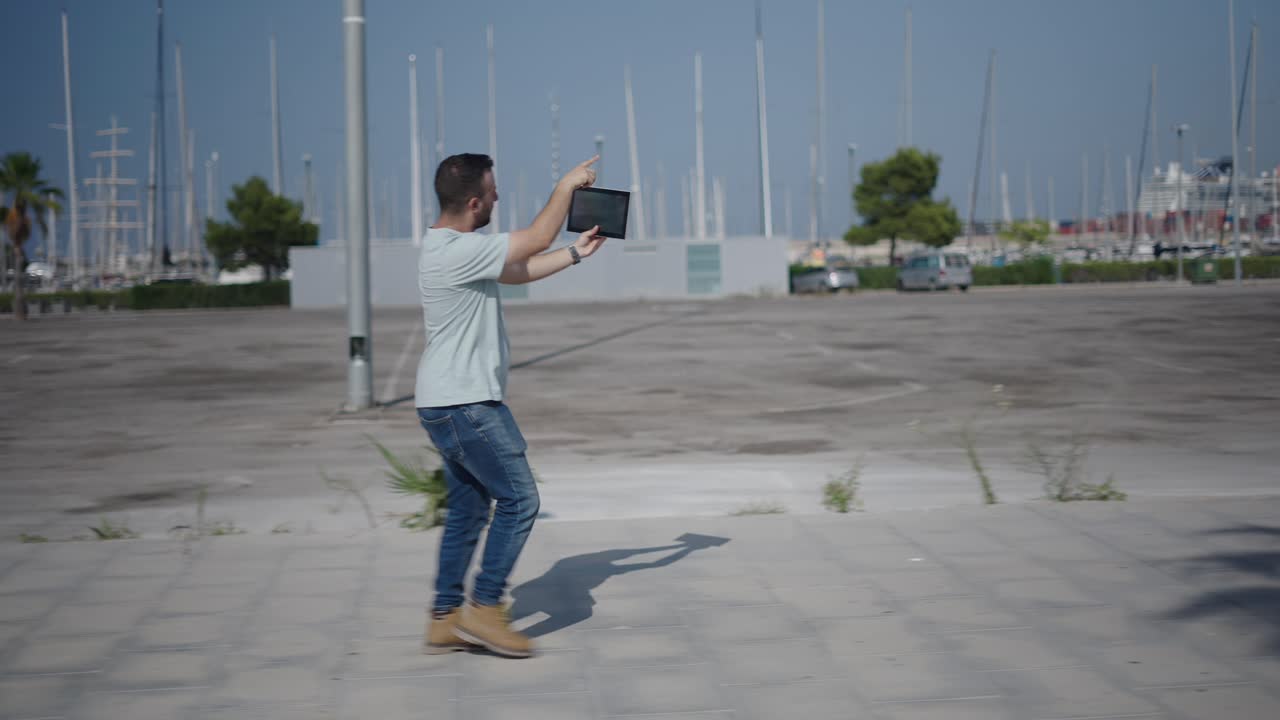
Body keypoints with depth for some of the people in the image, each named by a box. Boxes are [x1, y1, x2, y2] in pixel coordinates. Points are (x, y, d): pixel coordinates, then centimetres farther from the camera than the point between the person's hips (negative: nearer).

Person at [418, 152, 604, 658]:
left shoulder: (456, 248, 13)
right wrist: (565, 186, -3)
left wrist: (576, 253, 20)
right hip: (464, 404, -11)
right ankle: (484, 608, -2)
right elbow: (538, 239, -16)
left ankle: (444, 620, 16)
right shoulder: (455, 252, -20)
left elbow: (518, 271, 24)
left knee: (468, 510, 13)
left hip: (450, 403, 11)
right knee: (518, 499, -5)